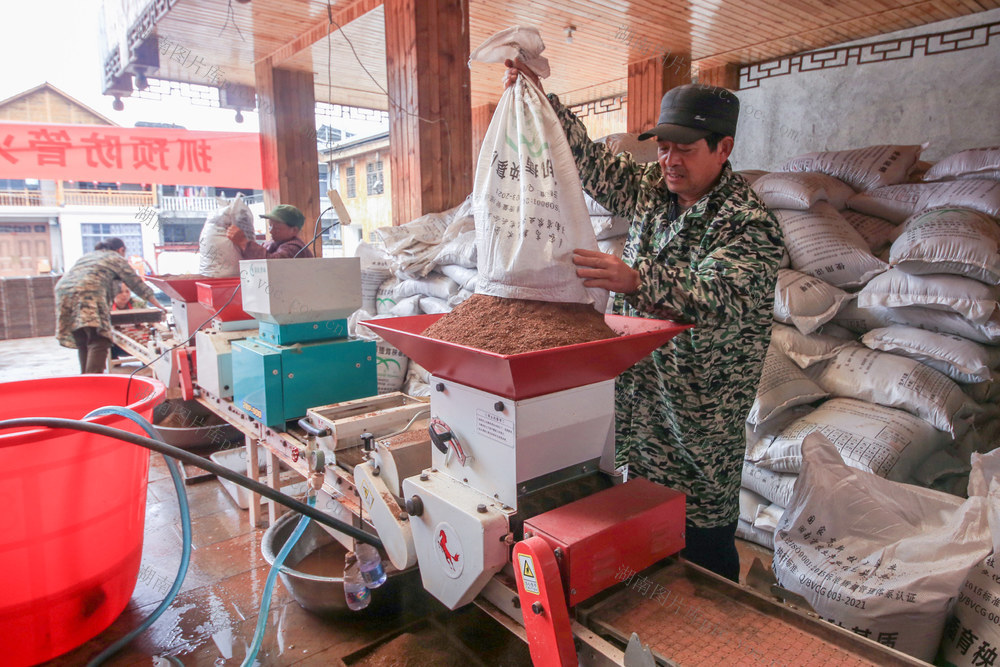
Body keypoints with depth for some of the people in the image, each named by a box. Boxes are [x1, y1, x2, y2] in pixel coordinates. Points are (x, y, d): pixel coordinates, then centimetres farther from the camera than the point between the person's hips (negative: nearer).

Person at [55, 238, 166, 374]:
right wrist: (158, 305, 24)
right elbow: (137, 283, 17)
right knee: (99, 342, -13)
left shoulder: (87, 256, 35)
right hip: (88, 293, -7)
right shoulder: (116, 258, 17)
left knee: (82, 344, 11)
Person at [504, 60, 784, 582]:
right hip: (636, 402, 7)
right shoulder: (650, 189, 6)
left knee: (703, 553, 7)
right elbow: (588, 159, 11)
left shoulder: (749, 224, -16)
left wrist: (636, 280, -47)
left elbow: (719, 298, -31)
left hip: (700, 421, -6)